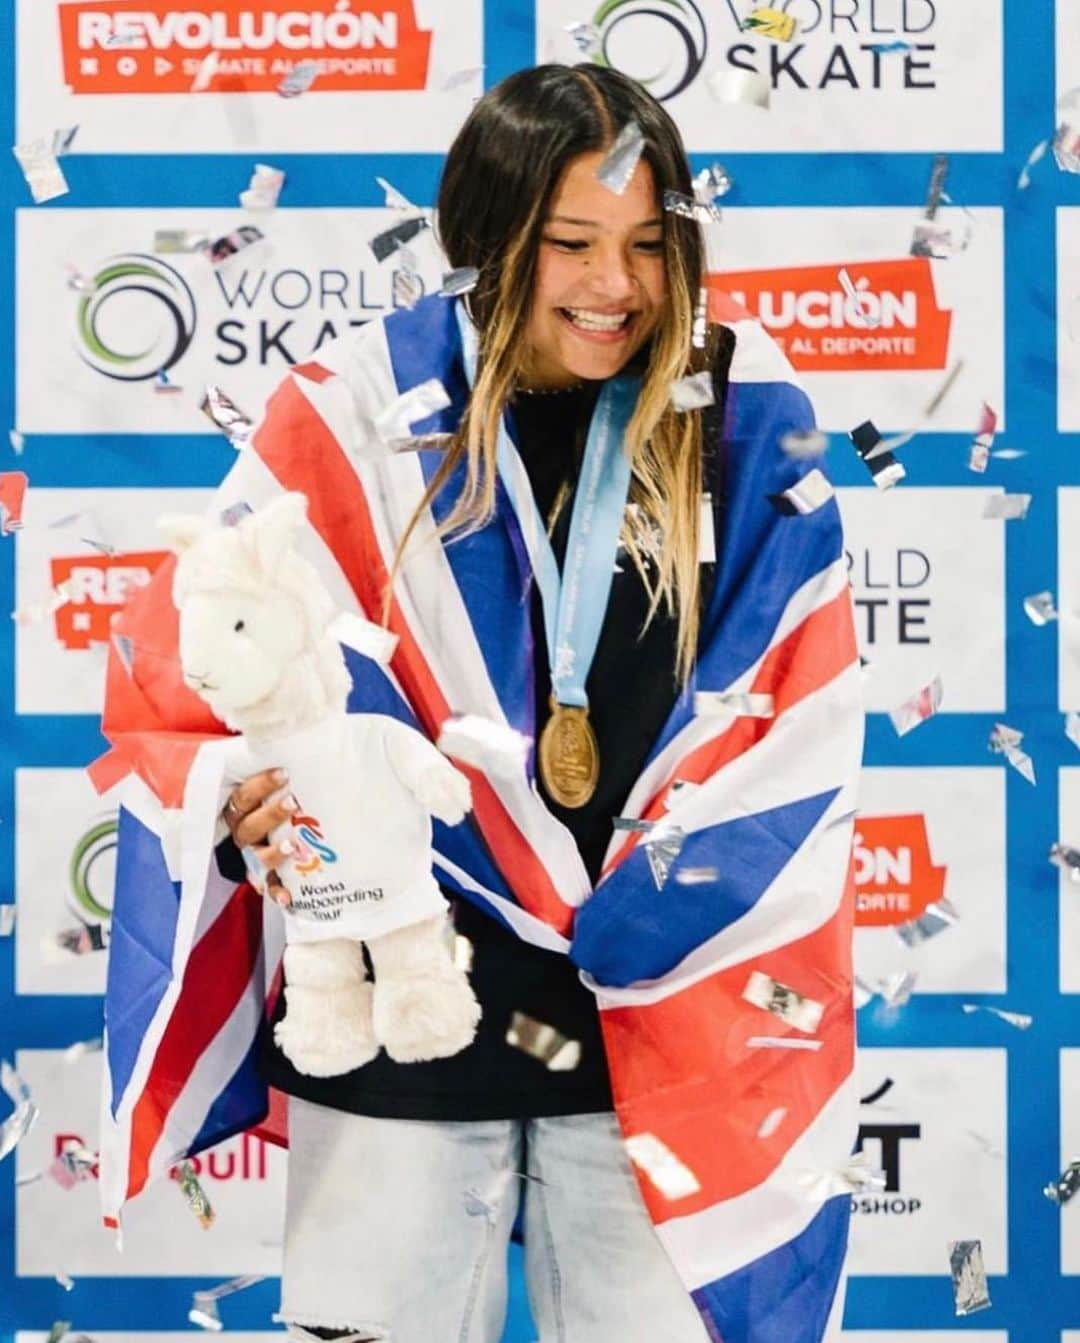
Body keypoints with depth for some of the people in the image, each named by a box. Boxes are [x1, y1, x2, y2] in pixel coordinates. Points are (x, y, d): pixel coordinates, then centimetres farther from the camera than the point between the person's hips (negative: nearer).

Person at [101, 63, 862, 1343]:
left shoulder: (743, 419, -3)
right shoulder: (356, 412, -6)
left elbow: (803, 723, -3)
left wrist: (637, 920, -13)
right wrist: (252, 803, -22)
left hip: (670, 1021, 1)